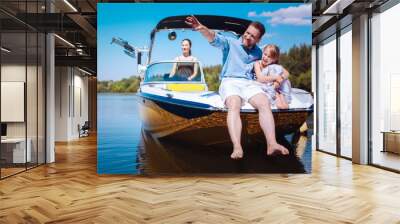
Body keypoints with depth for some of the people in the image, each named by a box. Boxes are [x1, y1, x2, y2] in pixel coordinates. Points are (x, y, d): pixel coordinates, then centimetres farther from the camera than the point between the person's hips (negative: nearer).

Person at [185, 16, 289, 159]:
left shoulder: (258, 52, 22)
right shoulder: (230, 43, 8)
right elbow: (215, 38, -12)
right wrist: (202, 28, -31)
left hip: (249, 83, 4)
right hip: (230, 82, -3)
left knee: (265, 103, -27)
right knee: (234, 106, -35)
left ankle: (272, 144, -39)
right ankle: (237, 147, -51)